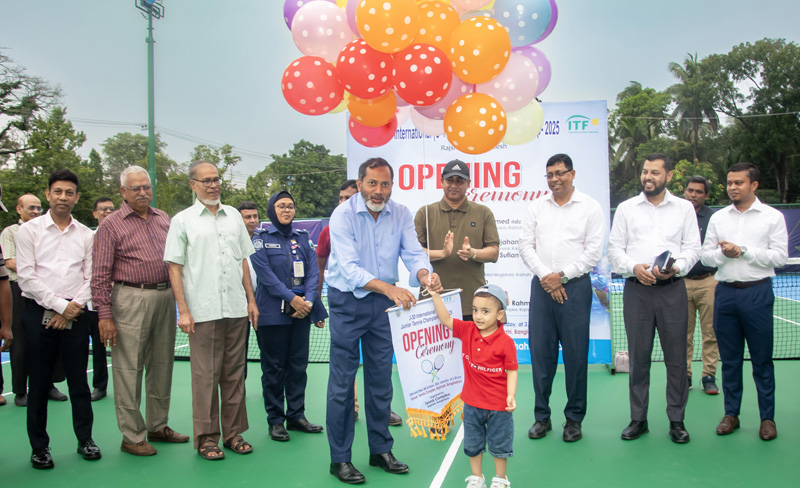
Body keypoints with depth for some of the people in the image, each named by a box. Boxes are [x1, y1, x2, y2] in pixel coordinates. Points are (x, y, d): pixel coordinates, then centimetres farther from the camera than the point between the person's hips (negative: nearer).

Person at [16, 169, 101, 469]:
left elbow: (91, 278, 6)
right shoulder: (29, 230, 2)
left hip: (75, 315, 2)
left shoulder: (86, 235, 9)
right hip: (38, 313, -1)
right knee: (39, 384, 4)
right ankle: (40, 447, 17)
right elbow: (26, 277, -5)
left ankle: (85, 439, 19)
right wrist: (60, 306, -9)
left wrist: (73, 308, -7)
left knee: (78, 380, 6)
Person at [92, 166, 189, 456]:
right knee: (129, 370, -1)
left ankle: (158, 427, 26)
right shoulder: (111, 225, -2)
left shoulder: (163, 219, 12)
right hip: (131, 299, -5)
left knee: (161, 365, 13)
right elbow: (101, 274, -6)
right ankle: (132, 437, 10)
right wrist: (104, 314, -12)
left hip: (166, 297, 6)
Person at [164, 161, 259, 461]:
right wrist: (183, 310, -7)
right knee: (206, 375, 2)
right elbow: (174, 268, -1)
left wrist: (251, 299, 12)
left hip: (237, 309, 4)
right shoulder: (182, 221, 2)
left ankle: (234, 433, 20)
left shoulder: (234, 216, 13)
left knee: (234, 373, 9)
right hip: (203, 312, -3)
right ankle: (206, 438, 14)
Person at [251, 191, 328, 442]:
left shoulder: (302, 238, 12)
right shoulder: (260, 240, 1)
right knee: (274, 367, 2)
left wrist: (309, 300, -10)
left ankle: (296, 415, 19)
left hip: (302, 309, 4)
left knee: (298, 365, 8)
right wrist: (291, 298, -16)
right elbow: (265, 275, -9)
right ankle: (275, 420, 11)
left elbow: (313, 270, 4)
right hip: (273, 313, -4)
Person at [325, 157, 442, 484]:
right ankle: (339, 458, 13)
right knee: (343, 380, 0)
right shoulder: (343, 215, -16)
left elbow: (413, 253, -9)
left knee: (381, 378, 12)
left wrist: (425, 275, -34)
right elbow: (349, 268, -26)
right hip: (348, 301, -4)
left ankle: (381, 450, 27)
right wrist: (389, 288, -41)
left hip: (383, 301, 4)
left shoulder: (401, 215, -2)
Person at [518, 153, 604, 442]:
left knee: (576, 354, 1)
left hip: (575, 286, -2)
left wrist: (562, 275, -9)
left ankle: (574, 418, 15)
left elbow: (594, 252, -3)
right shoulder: (537, 207, 11)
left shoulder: (590, 207, 3)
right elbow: (526, 245, 6)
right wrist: (545, 276, -7)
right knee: (540, 351, 4)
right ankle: (542, 416, 16)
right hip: (542, 286, 3)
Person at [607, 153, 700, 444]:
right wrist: (633, 267, -10)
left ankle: (677, 420, 14)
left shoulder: (684, 208, 11)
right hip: (636, 289, 0)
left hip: (672, 289, 0)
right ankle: (638, 419, 15)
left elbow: (693, 247, 6)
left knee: (676, 356, 1)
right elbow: (614, 248, 8)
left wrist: (676, 268, -13)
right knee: (638, 357, 4)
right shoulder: (626, 208, 11)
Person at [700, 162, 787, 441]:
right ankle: (731, 414, 19)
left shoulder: (772, 217, 2)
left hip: (757, 292, -3)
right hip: (725, 292, 3)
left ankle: (767, 417, 15)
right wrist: (723, 253, -11)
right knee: (729, 358, 9)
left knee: (762, 359, 3)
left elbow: (779, 256, -7)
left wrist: (743, 251, -13)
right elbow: (705, 255, 9)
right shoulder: (718, 218, 10)